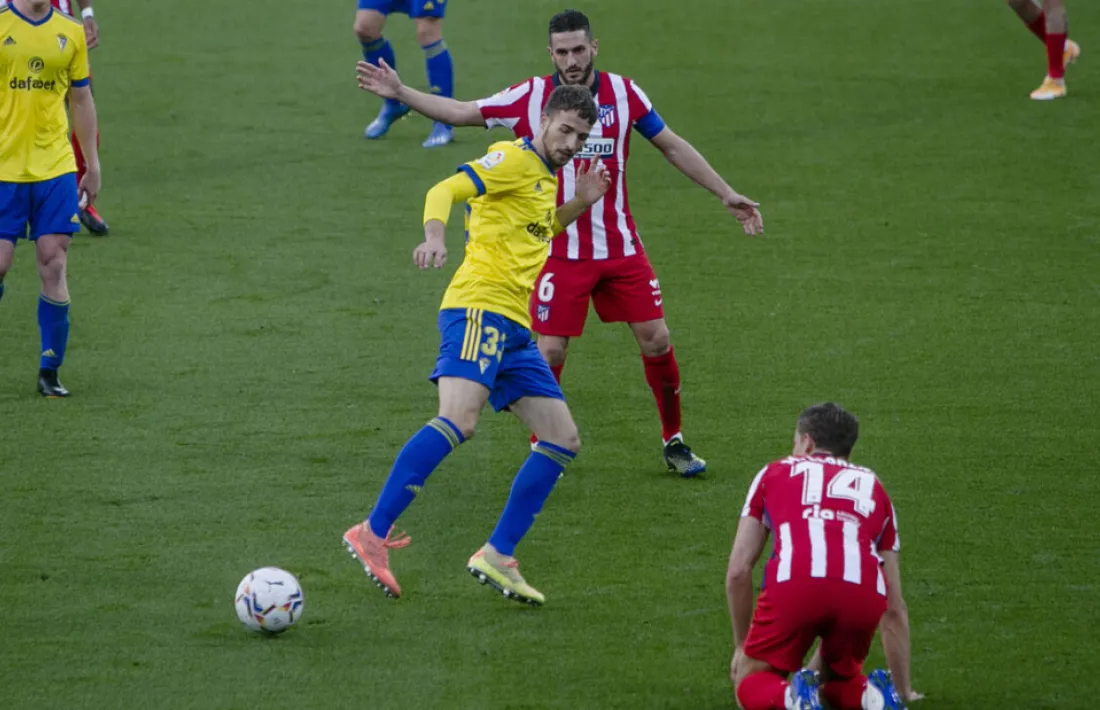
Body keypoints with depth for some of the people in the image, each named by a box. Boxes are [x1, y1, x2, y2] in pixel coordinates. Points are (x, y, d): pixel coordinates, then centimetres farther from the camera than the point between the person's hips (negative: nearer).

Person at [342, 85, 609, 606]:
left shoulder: (545, 179, 25)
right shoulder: (515, 160, -2)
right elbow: (445, 191, -15)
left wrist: (579, 205, 28)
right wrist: (434, 238, -36)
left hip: (512, 328, 10)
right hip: (480, 307, -10)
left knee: (563, 439, 5)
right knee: (458, 419, -28)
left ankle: (497, 557, 4)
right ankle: (373, 534, -30)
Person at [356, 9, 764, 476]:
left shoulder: (623, 93, -1)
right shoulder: (531, 97, -5)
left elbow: (673, 146, 8)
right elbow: (461, 113, -1)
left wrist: (727, 195, 9)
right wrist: (399, 93, -9)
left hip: (621, 247, 2)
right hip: (561, 252, -2)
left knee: (656, 339, 1)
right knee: (550, 351, -6)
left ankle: (673, 442, 18)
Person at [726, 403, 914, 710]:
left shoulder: (775, 472, 29)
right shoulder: (872, 487, 34)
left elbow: (738, 572, 22)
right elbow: (894, 608, 35)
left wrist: (741, 646, 36)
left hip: (793, 584, -2)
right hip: (864, 594, 2)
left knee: (750, 685, 21)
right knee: (839, 684, 31)